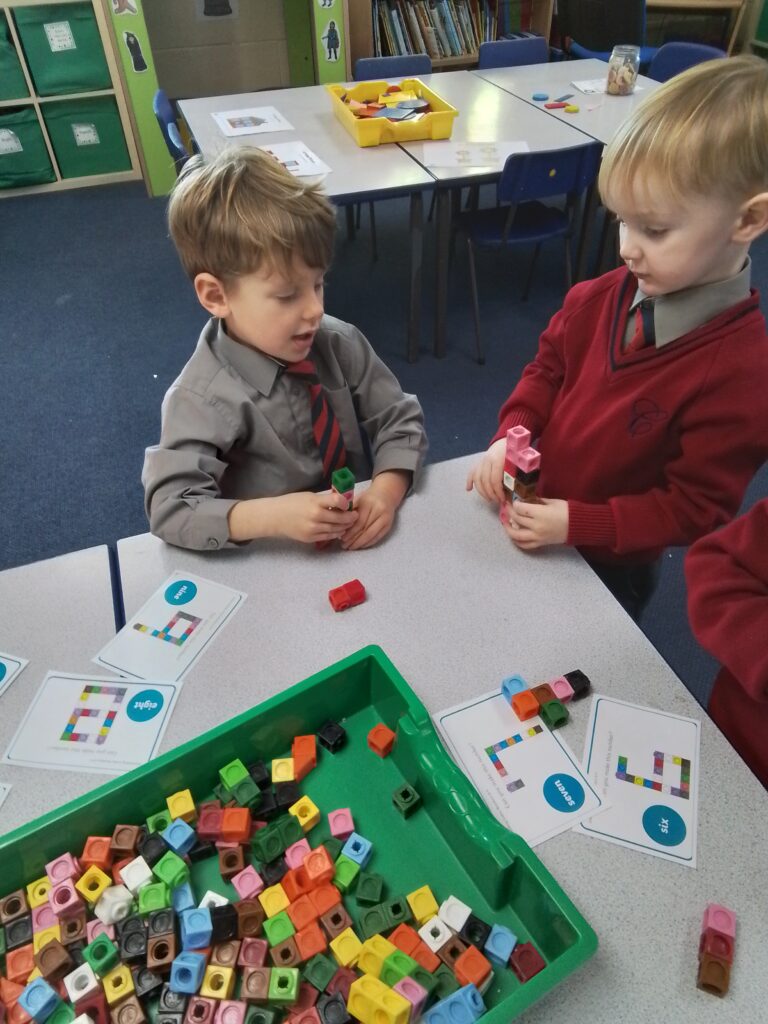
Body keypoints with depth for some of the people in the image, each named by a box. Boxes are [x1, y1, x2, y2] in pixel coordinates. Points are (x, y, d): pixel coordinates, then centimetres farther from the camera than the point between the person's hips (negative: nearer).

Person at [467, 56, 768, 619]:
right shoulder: (603, 297, -13)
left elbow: (695, 508, -23)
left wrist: (575, 524, -28)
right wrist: (510, 436, -14)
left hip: (609, 566, -5)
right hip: (531, 504, 5)